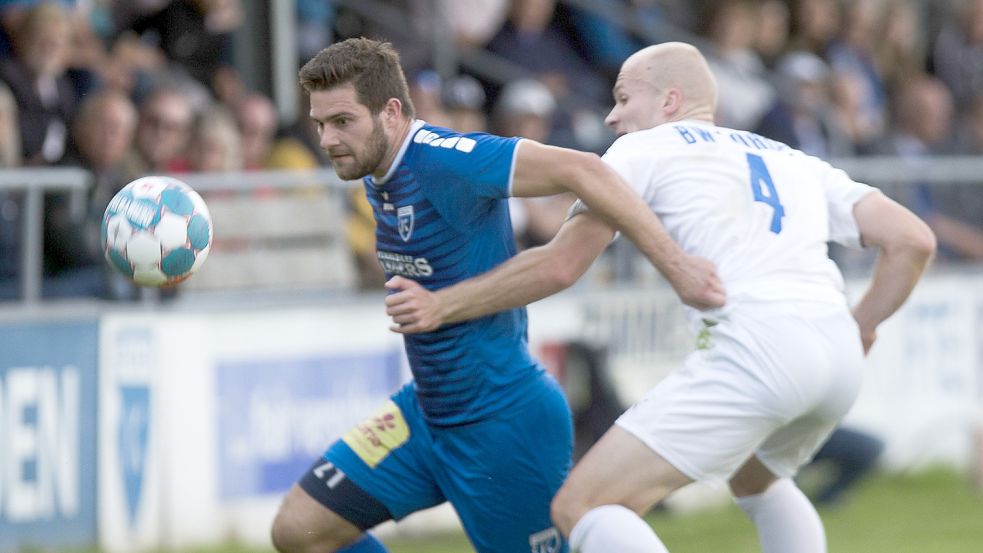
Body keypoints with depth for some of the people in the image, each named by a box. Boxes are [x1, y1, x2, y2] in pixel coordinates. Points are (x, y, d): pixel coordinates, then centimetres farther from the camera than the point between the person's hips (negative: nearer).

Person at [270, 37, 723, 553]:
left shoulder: (441, 159, -23)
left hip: (502, 424, -9)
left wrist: (675, 265, -34)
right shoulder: (378, 177, 5)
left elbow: (580, 170, -30)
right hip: (427, 410, 9)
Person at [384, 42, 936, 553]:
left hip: (754, 346, -7)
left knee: (581, 505, -6)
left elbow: (560, 265, 9)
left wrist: (440, 306, 17)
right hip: (839, 355, 7)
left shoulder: (644, 149, 15)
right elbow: (914, 240, 19)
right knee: (757, 481, 38)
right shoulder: (796, 161, 29)